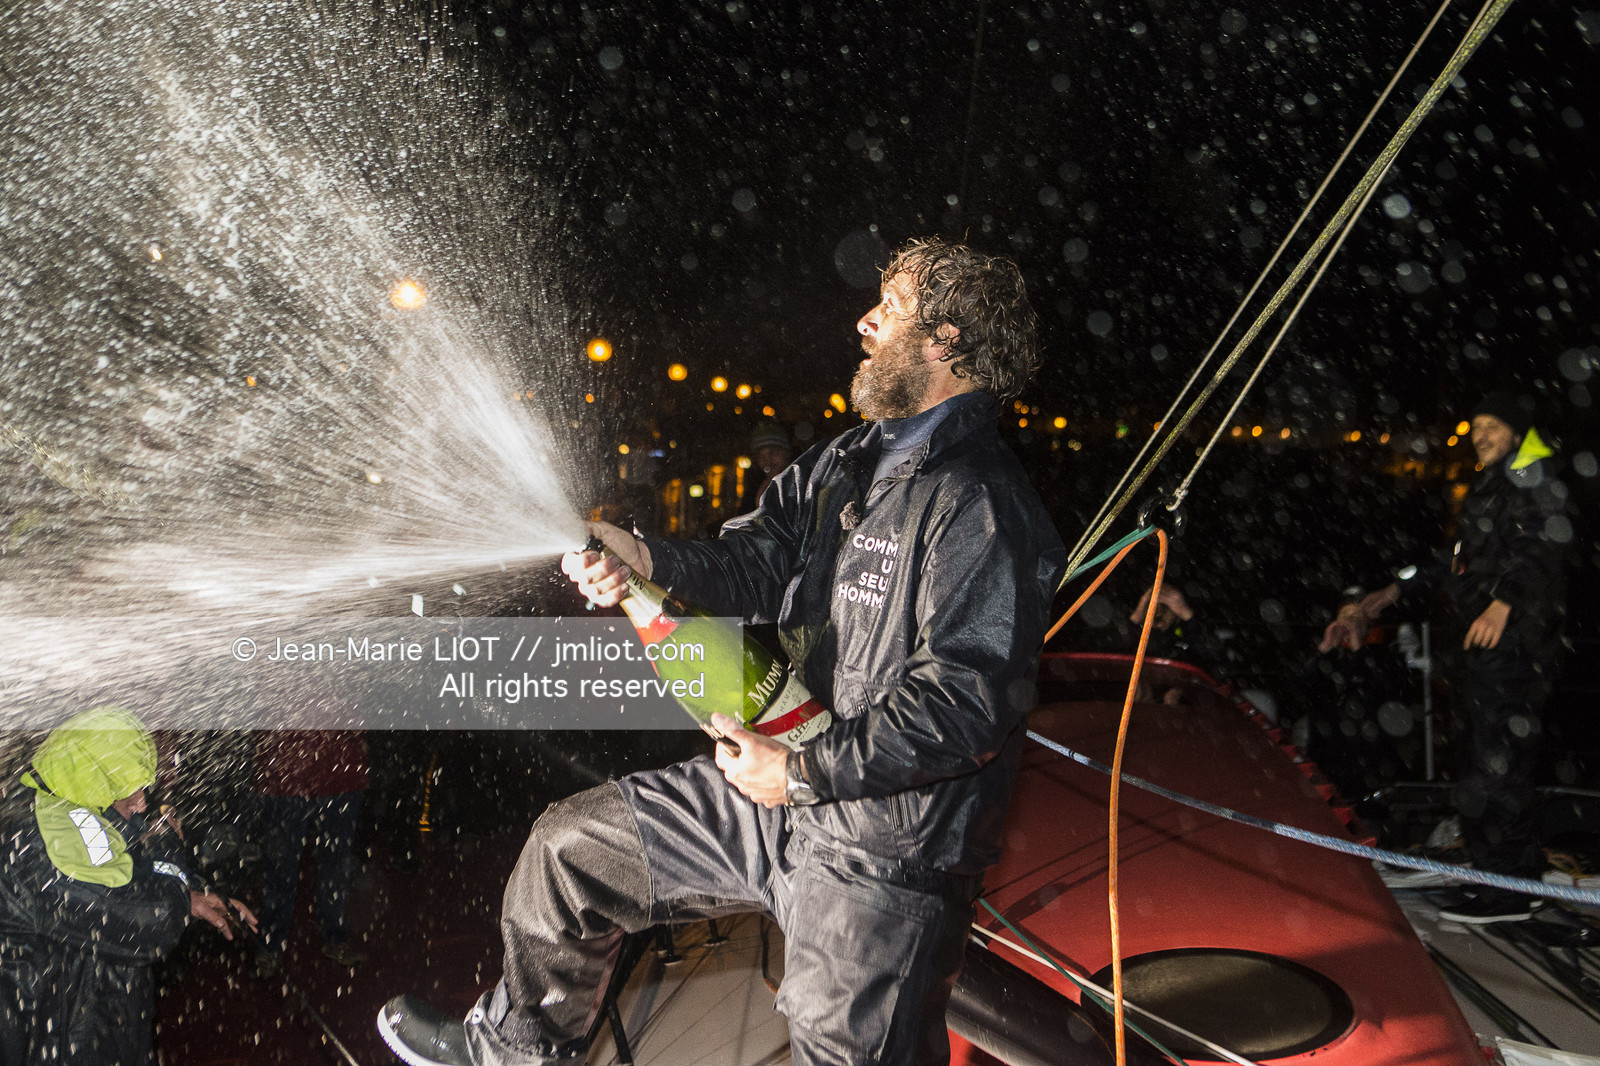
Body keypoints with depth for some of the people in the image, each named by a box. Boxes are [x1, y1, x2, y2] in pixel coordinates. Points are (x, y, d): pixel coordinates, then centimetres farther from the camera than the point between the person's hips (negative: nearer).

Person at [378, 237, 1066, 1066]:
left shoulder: (982, 507, -21)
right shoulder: (849, 463, 9)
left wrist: (804, 771, -22)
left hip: (884, 851, -8)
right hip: (782, 791, 9)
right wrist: (644, 562, -14)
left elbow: (967, 697, -25)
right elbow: (761, 563, 4)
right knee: (572, 844, 14)